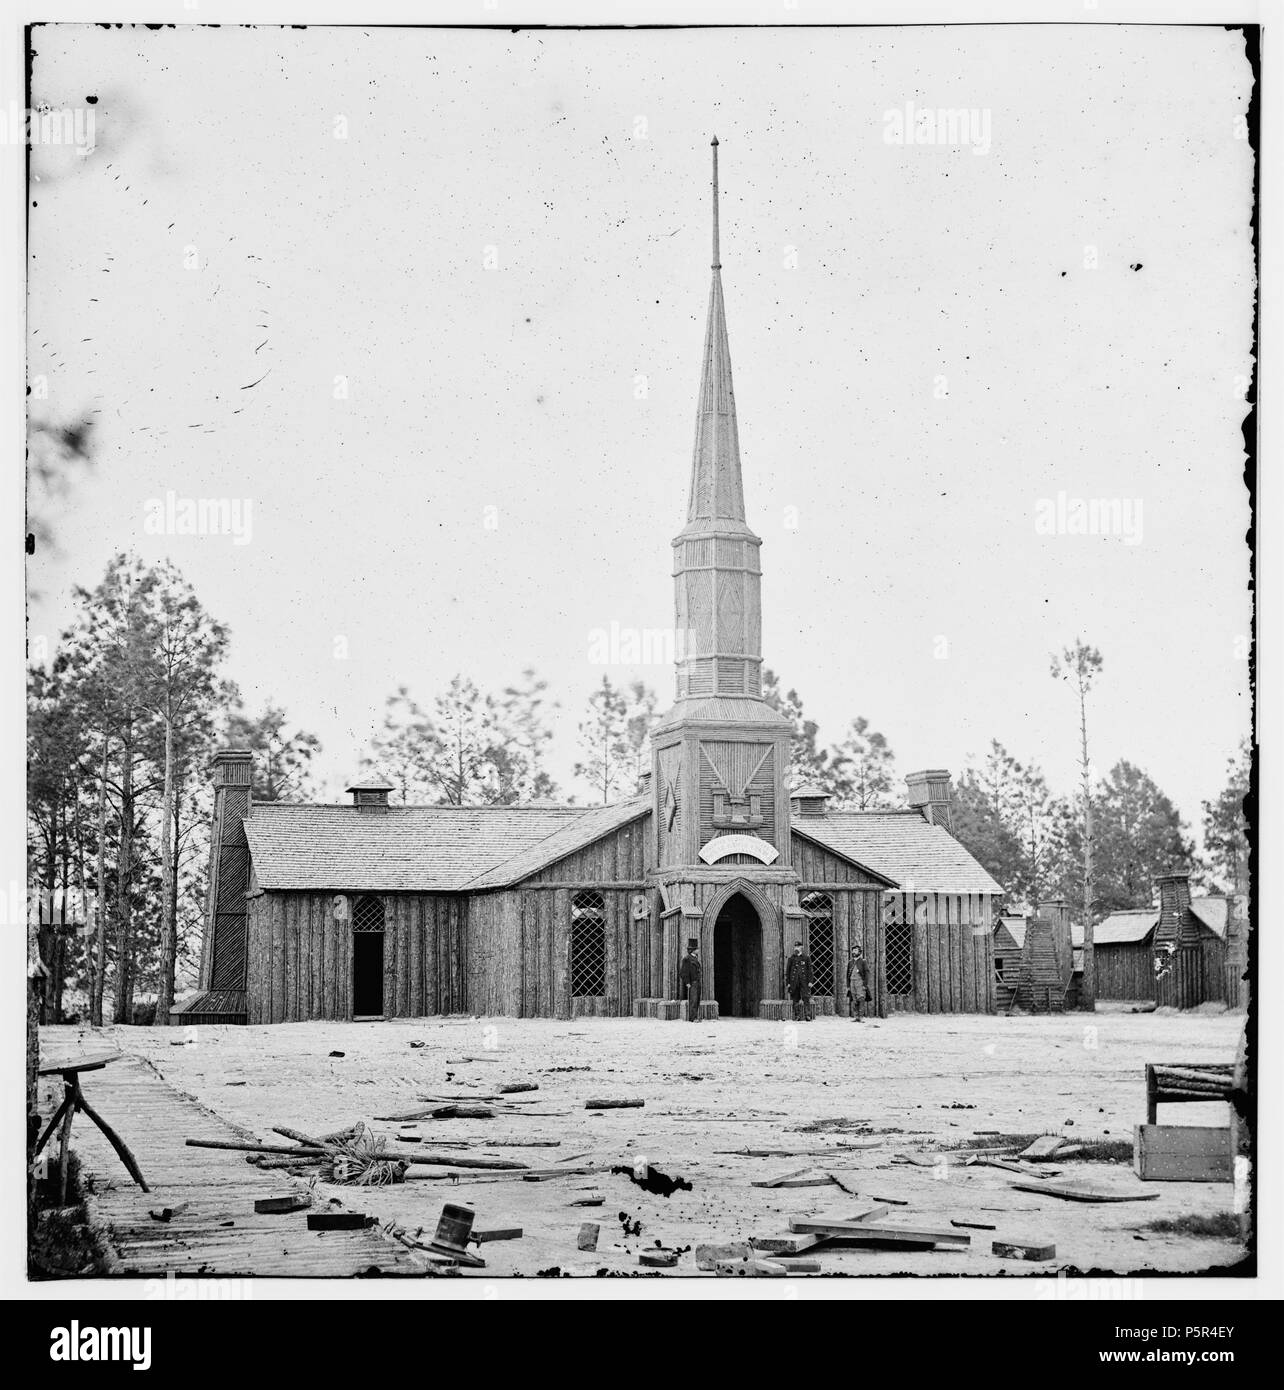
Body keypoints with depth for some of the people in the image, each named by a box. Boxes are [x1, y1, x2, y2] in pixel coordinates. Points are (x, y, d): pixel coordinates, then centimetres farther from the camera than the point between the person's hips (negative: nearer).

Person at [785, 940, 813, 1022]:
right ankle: (796, 1016, 7)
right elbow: (787, 971, 10)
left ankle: (808, 1016, -13)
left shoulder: (806, 957, 6)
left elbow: (810, 970, 3)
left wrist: (810, 981, -5)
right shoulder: (791, 958, 10)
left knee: (806, 999, -11)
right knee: (795, 1000, 2)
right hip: (794, 982, 2)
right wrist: (787, 983, 4)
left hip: (804, 982, -2)